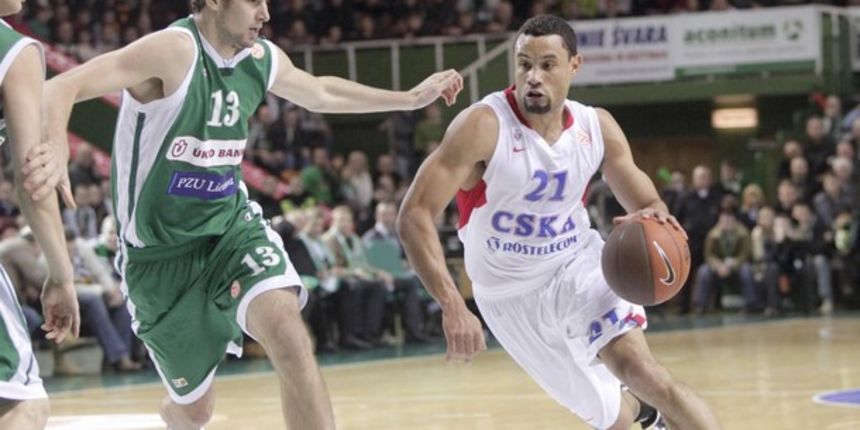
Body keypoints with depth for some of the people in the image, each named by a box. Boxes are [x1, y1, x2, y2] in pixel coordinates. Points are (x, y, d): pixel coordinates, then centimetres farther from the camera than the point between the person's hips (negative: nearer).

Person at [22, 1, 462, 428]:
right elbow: (61, 88, -33)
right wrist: (54, 152, -53)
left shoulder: (263, 60, 0)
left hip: (234, 229, 4)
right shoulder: (175, 50, -22)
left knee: (288, 334, -27)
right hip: (161, 256, -4)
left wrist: (411, 98, 28)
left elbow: (320, 93, 24)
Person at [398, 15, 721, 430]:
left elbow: (647, 204, 1)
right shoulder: (483, 126, -25)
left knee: (637, 367, -26)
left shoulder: (598, 127, -11)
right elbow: (414, 216, -29)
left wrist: (651, 217, -26)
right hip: (512, 294, -2)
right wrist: (452, 306, -40)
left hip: (579, 263, 2)